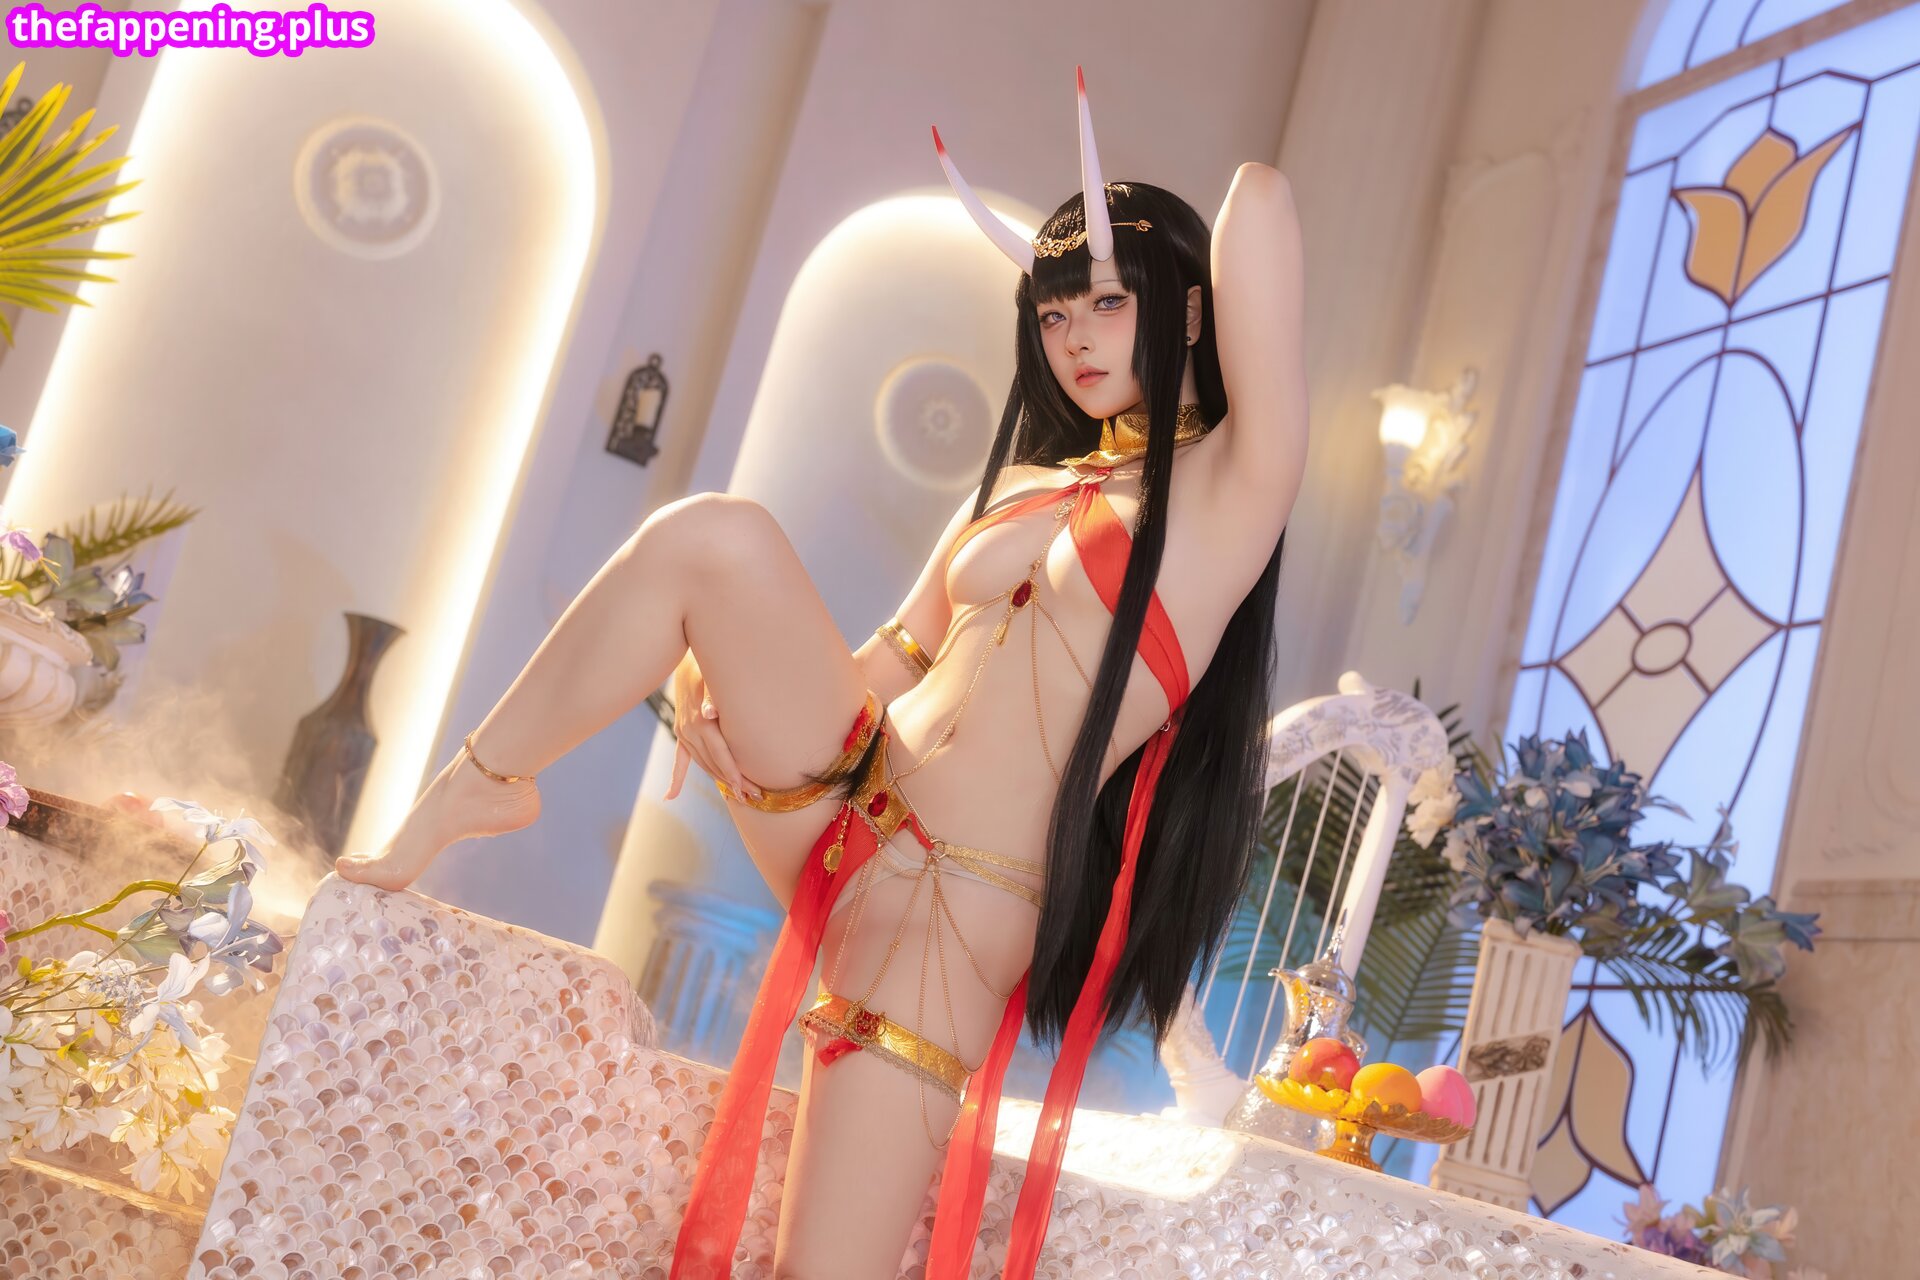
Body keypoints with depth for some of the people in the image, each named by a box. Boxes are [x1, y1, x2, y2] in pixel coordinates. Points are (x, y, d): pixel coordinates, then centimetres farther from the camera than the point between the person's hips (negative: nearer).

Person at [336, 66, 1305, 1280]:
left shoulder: (1229, 485, -2)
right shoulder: (1022, 483, 19)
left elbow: (1261, 199, -13)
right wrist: (722, 673, 0)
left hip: (958, 905, -6)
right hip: (839, 801, 6)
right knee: (711, 532, -16)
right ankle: (479, 783, -1)